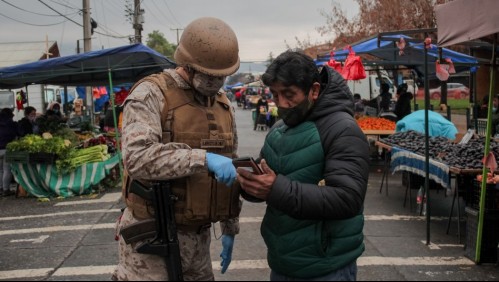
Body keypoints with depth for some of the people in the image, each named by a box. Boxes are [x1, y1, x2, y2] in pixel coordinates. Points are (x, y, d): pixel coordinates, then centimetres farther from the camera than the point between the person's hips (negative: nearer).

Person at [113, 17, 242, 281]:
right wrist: (203, 158, -31)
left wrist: (230, 228, 17)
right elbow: (137, 158, -26)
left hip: (197, 237, 6)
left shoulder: (224, 106, 9)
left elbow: (230, 172, 16)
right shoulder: (150, 94, -11)